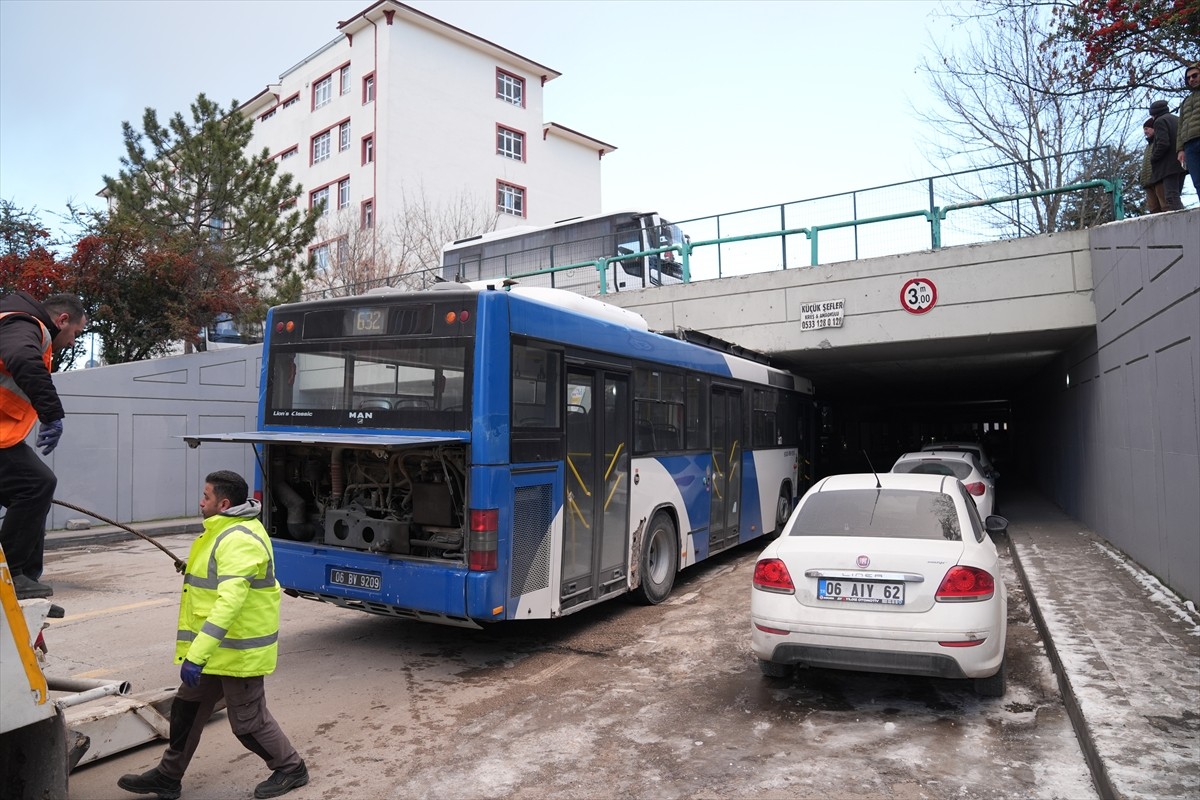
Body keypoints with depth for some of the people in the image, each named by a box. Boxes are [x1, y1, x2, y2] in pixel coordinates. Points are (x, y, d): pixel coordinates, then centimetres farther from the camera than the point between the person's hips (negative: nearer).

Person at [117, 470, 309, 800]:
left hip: (238, 651, -10)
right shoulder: (230, 531, 10)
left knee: (248, 720, 5)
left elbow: (230, 602, -36)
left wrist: (197, 655, -38)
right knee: (186, 708, 18)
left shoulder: (239, 541, -27)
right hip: (219, 647, 10)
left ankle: (290, 769, 23)